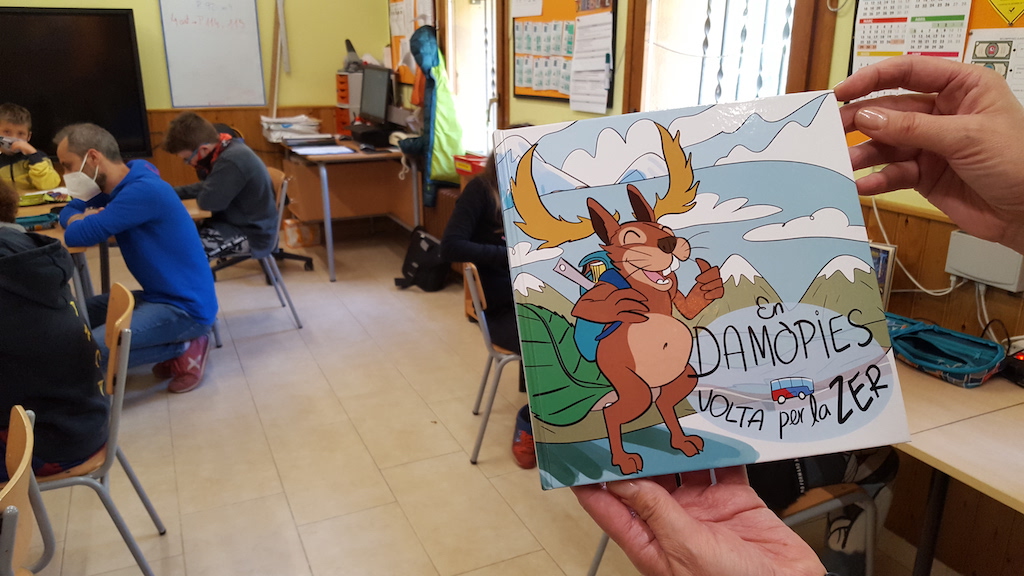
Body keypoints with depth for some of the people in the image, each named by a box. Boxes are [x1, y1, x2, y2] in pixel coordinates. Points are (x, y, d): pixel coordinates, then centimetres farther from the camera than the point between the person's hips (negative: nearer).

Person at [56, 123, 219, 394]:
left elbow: (77, 236, -21)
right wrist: (83, 219, -4)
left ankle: (184, 349, -2)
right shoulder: (113, 187, 10)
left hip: (186, 307, -10)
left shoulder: (143, 190, -21)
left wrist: (80, 222, 3)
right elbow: (70, 212, 20)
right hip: (160, 297, 10)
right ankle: (172, 345, 9)